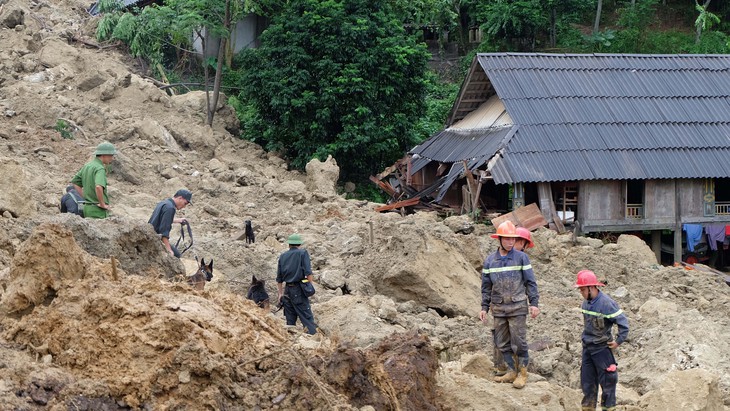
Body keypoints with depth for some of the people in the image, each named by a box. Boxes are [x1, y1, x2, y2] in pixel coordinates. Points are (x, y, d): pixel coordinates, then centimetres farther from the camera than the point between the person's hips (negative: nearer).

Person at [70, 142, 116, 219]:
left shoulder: (86, 166, 12)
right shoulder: (100, 169, -16)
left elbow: (75, 182, 23)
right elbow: (98, 187, -33)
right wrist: (103, 204, -21)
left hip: (87, 207, 9)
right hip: (98, 210, -9)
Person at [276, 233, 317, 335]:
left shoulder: (282, 256, 13)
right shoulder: (303, 253, -1)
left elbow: (279, 278, 16)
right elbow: (308, 272, -12)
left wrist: (280, 293, 22)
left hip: (287, 290, 5)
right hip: (298, 290, -5)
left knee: (290, 319, 10)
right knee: (307, 316, -8)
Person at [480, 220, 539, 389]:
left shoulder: (521, 258, -1)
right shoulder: (490, 261, 7)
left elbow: (530, 282, 0)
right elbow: (486, 286, 13)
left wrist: (534, 303, -6)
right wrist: (484, 308, 9)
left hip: (517, 307, -4)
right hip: (498, 308, 4)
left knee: (519, 342, -4)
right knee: (502, 343, 7)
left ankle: (522, 373, 5)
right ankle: (511, 371, 18)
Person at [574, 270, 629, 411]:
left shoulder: (606, 303, -21)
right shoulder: (586, 302, 2)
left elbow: (623, 322, -19)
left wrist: (619, 341, -15)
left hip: (602, 348, -7)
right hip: (587, 347, 7)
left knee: (607, 381, 3)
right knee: (587, 380, 13)